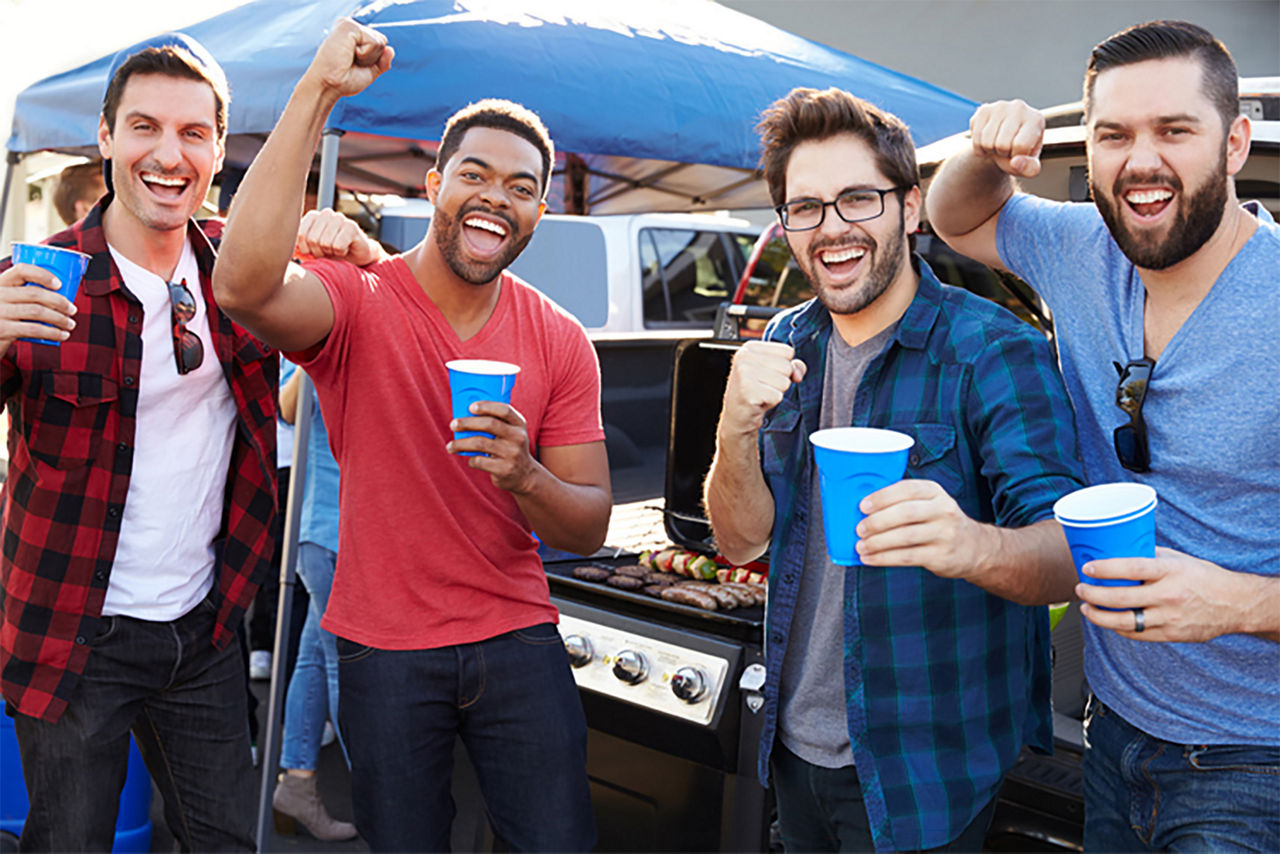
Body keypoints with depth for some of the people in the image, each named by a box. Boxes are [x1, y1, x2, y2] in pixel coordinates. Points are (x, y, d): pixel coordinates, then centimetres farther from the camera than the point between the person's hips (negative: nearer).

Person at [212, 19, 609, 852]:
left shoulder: (562, 343, -2)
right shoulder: (358, 300, -10)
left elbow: (589, 529, -2)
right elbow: (244, 285, -35)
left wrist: (524, 476, -25)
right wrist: (317, 93, -33)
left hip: (516, 637, 2)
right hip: (384, 648, -2)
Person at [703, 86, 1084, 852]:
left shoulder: (994, 349, -16)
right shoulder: (785, 346, 2)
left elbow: (1069, 552, -26)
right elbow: (742, 543, -3)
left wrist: (973, 546, -48)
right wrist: (737, 429, -23)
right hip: (796, 745, 5)